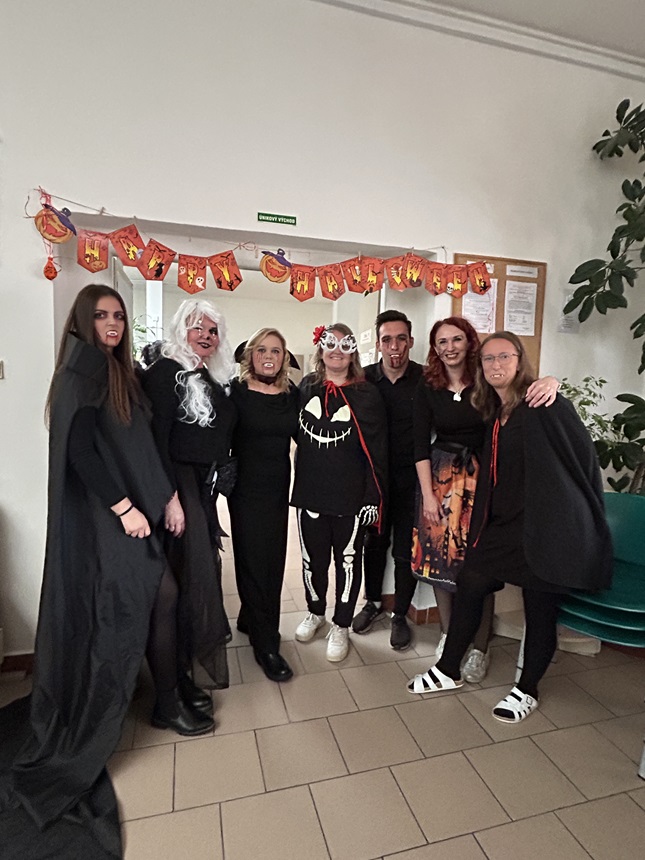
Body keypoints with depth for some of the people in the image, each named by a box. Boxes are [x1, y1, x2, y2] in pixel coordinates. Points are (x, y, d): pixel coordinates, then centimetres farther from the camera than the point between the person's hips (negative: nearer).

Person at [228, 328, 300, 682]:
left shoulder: (291, 394, 4)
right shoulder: (237, 391, -8)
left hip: (278, 488, 5)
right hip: (246, 489, -5)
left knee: (273, 560, 14)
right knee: (254, 562, 3)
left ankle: (251, 619, 39)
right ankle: (266, 645, 16)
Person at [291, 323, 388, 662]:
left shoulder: (367, 395, -7)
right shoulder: (306, 387, 3)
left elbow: (377, 452, -7)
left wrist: (373, 497, -9)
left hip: (350, 495, -3)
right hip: (310, 491, 3)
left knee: (347, 560, 10)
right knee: (312, 557, 16)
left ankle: (341, 626, 30)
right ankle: (315, 612, 41)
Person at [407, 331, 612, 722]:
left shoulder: (546, 405, -13)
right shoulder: (495, 413, 10)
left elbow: (584, 458, -9)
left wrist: (586, 523, -2)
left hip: (545, 525, -7)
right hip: (505, 524, 7)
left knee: (540, 608, 8)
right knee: (471, 580, 7)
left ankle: (527, 690, 31)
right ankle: (449, 671, 26)